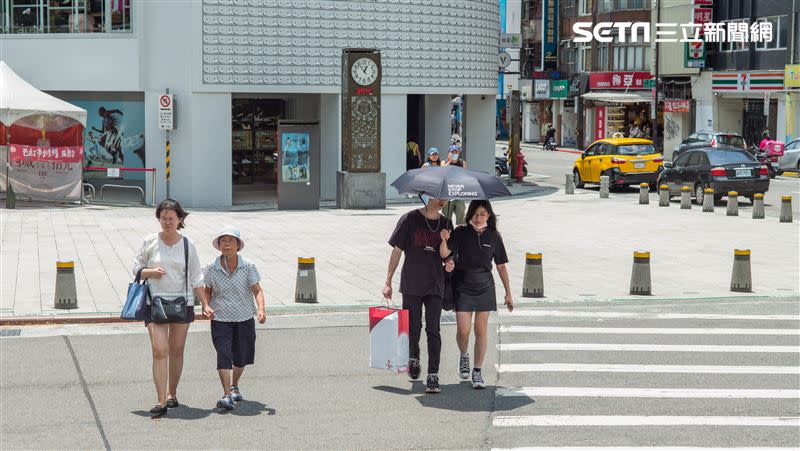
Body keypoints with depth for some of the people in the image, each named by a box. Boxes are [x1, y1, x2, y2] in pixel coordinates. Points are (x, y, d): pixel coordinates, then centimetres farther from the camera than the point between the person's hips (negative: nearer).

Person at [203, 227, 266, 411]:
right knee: (223, 355, -14)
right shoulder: (212, 269, -4)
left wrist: (261, 309, -23)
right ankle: (226, 395, -15)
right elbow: (208, 291, 8)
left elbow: (257, 290, -7)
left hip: (244, 319, 1)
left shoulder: (248, 267, -6)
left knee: (241, 356, 12)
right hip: (220, 319, -1)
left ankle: (234, 386, 38)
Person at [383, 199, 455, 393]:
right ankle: (413, 358, 36)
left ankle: (433, 375, -4)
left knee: (433, 330, -5)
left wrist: (449, 264, -9)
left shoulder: (445, 224, 6)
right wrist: (388, 282, -3)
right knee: (413, 327, 8)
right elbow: (397, 251, -1)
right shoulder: (410, 219, -3)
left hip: (435, 285, 1)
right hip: (411, 284, -1)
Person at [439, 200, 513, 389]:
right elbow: (444, 254, -16)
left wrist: (508, 293, 7)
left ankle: (477, 371, 11)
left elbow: (501, 266, 6)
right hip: (463, 287, -2)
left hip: (484, 288, 2)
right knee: (463, 330, -6)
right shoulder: (461, 233, -5)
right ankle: (464, 356, 26)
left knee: (481, 330, 3)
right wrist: (444, 240, -37)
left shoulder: (494, 236, 1)